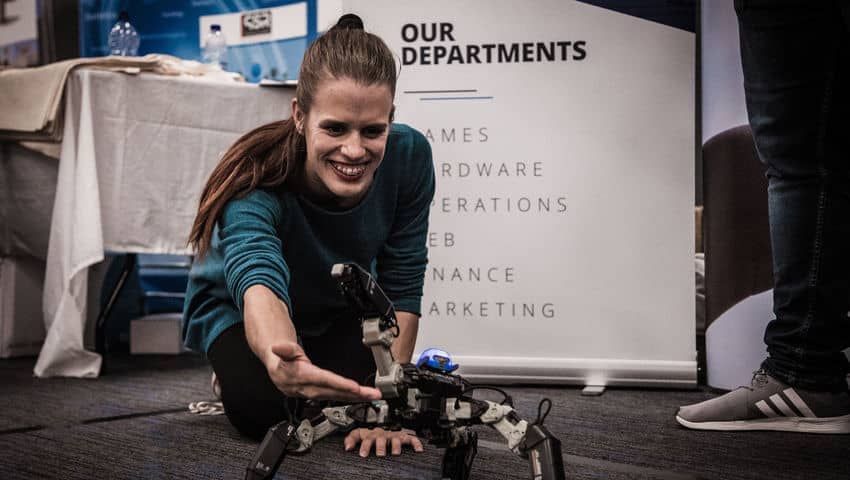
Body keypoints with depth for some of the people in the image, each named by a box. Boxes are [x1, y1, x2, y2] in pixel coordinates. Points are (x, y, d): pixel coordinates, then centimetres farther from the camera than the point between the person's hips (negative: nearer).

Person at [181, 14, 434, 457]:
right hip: (240, 310, -3)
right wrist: (278, 360, -81)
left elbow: (401, 288, -23)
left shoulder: (408, 155, -31)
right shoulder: (256, 181, -39)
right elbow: (258, 281, -58)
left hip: (341, 309, 3)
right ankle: (233, 378, 8)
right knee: (265, 411, -28)